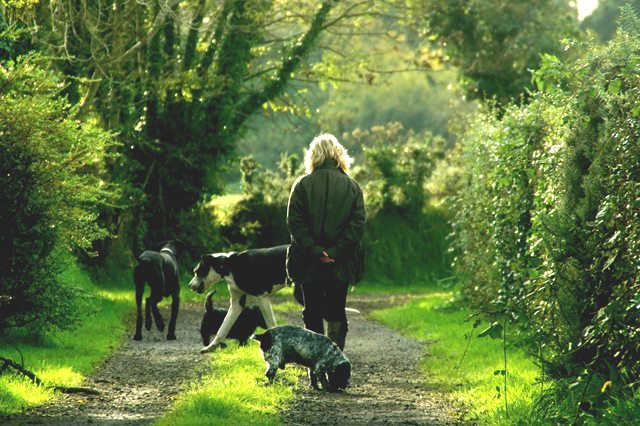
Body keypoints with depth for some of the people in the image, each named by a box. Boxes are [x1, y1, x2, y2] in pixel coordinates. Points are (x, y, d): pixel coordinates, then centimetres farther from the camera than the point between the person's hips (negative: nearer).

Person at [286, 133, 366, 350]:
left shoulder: (302, 184, -2)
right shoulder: (352, 186, 2)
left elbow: (294, 222, -9)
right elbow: (358, 224, -6)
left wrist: (314, 251, -11)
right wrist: (335, 251, -10)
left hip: (309, 262, -1)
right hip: (340, 264, 1)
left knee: (312, 312, 8)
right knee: (336, 312, 8)